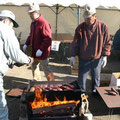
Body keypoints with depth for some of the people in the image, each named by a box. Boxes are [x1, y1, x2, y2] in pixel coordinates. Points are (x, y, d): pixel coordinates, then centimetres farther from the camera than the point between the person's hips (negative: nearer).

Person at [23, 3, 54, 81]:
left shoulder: (44, 23, -20)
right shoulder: (33, 23, 10)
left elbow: (48, 39, -24)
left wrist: (41, 49, -27)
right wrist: (26, 44, 10)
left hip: (42, 52, -9)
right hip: (34, 51, 9)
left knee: (45, 68, -3)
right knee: (34, 66, 21)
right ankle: (37, 81, 38)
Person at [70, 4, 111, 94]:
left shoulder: (103, 27, -8)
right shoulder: (80, 28, -8)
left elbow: (107, 42, -1)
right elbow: (75, 43, -2)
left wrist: (105, 56, -5)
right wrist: (73, 56, -8)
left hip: (97, 59, 1)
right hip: (83, 59, 0)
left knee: (96, 78, 16)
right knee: (82, 78, 6)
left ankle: (95, 93, 38)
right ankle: (82, 93, 28)